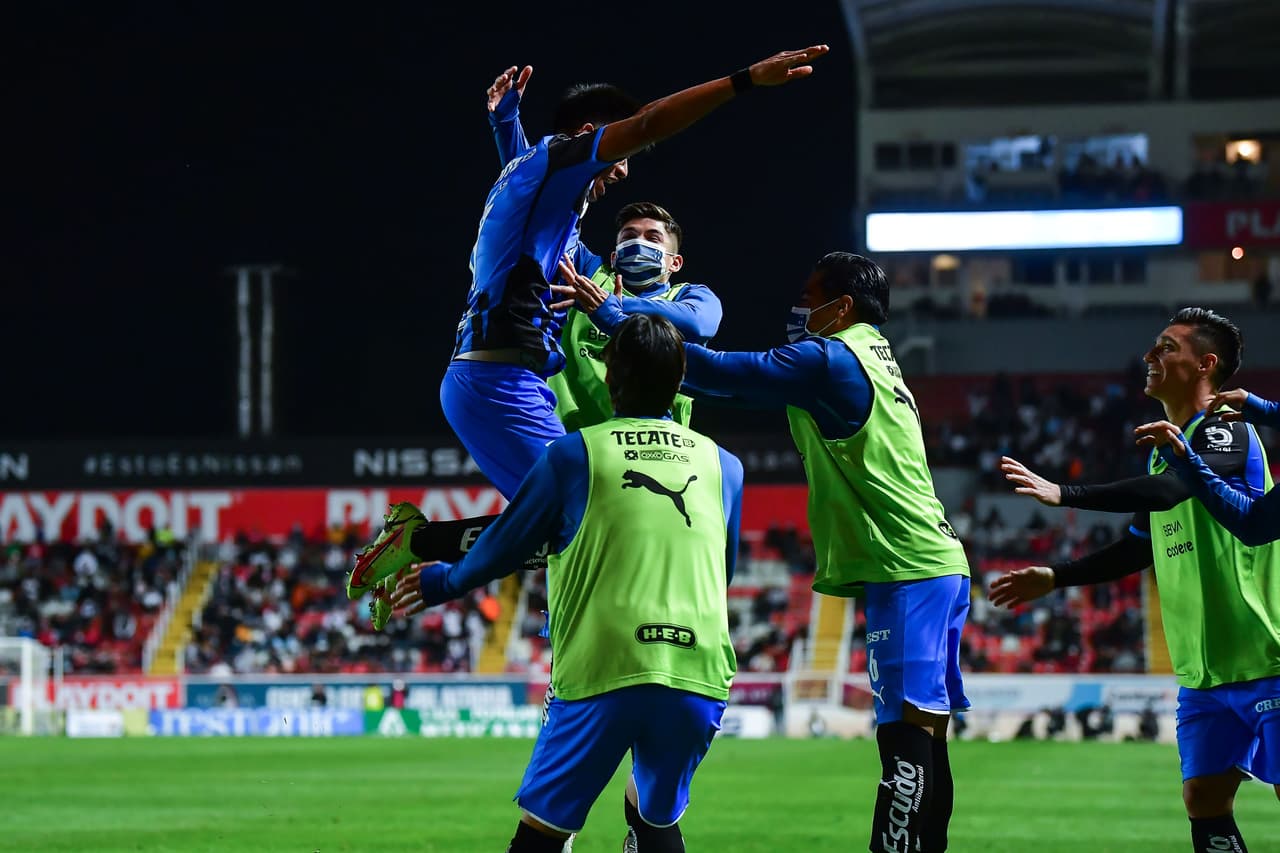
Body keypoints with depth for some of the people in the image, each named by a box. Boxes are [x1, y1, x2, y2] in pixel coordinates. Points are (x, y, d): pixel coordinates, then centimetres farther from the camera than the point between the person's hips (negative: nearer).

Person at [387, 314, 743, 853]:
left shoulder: (574, 455, 3)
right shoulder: (723, 466, 13)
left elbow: (503, 547, 12)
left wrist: (443, 583, 32)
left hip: (602, 673, -3)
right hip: (700, 678, 3)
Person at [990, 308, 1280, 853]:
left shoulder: (1226, 430, -12)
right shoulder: (1165, 448, 15)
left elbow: (1169, 490, -30)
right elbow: (1143, 546, 27)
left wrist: (1063, 494, -32)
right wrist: (1055, 577, 24)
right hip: (1202, 671, 8)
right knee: (1203, 800, 2)